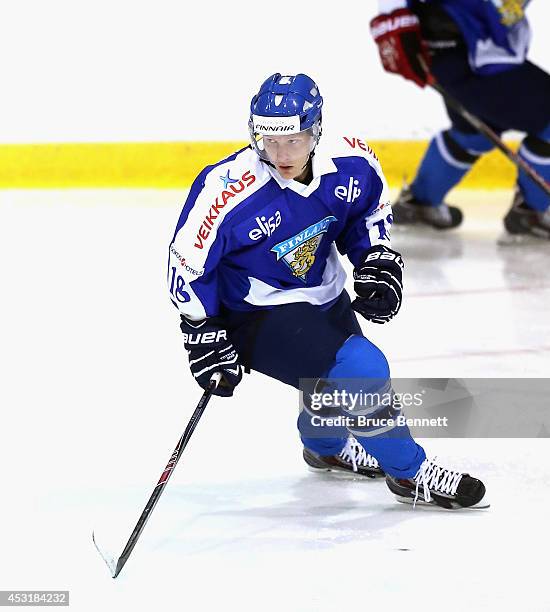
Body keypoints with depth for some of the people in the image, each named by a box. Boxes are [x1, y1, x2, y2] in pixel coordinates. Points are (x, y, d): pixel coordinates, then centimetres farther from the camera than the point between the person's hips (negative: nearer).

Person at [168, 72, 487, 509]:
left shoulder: (351, 162, -15)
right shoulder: (228, 191, -30)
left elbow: (371, 210, 8)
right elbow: (187, 260, -18)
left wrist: (377, 261, -6)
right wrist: (203, 335, -17)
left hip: (323, 297, 7)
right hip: (257, 315, -7)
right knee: (363, 371, -22)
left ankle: (326, 448, 62)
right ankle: (409, 473, -1)